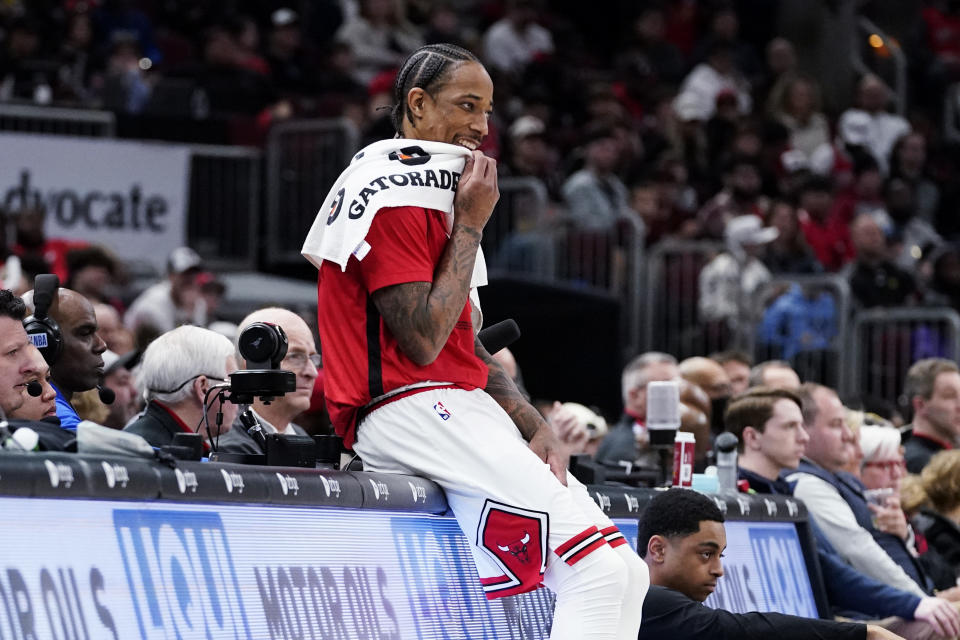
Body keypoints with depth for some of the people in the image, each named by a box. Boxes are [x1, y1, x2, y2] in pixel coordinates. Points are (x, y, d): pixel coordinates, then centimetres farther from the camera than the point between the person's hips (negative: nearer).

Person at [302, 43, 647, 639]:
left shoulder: (433, 189, 23)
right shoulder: (396, 195, -10)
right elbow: (423, 343, -18)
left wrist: (533, 426, 7)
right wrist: (470, 226, -10)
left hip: (456, 408, 10)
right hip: (413, 410, -10)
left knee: (627, 575, 1)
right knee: (600, 567, -22)